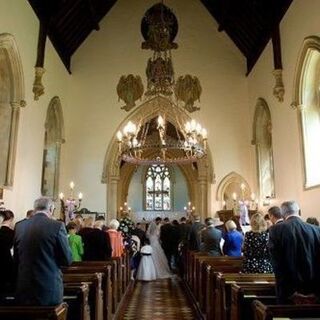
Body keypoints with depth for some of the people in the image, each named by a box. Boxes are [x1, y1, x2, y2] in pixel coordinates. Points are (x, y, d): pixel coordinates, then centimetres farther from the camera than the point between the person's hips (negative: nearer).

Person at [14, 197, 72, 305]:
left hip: (24, 291, 4)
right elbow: (67, 260, -7)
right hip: (49, 291, -4)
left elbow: (16, 259, 10)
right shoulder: (57, 226, -12)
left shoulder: (20, 226, 1)